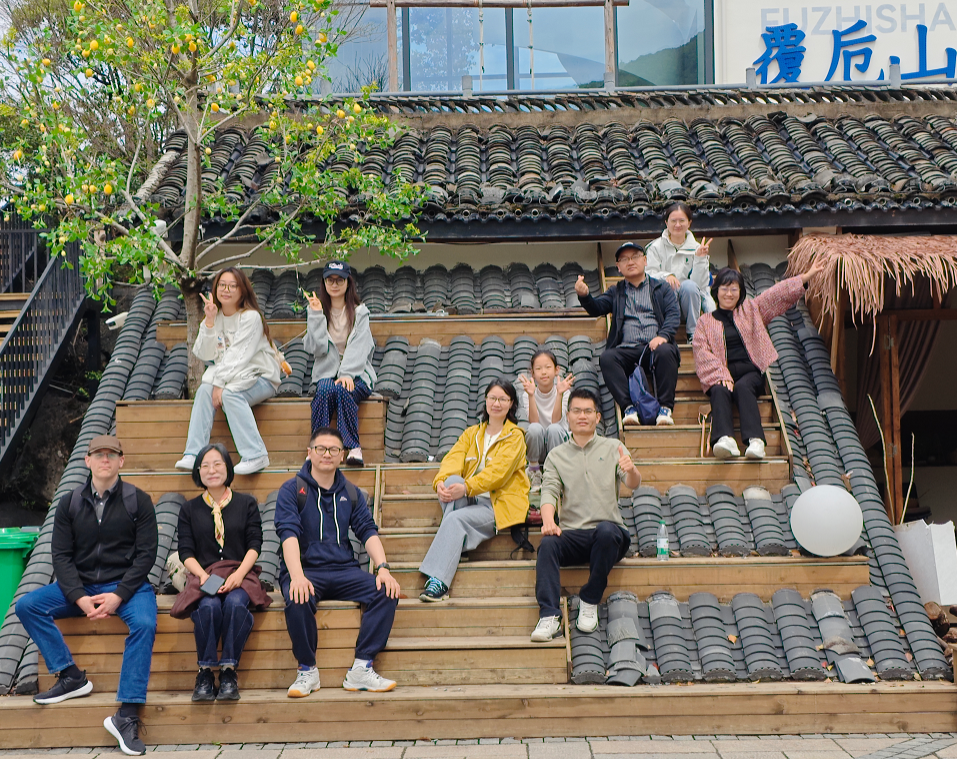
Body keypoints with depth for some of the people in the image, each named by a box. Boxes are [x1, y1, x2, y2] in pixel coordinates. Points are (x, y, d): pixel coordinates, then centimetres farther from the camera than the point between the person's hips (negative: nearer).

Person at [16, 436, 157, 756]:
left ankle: (127, 715, -33)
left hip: (127, 585, -3)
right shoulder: (70, 503, 6)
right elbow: (61, 555, 2)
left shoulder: (138, 500, -1)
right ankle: (71, 678, -14)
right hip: (81, 585, 3)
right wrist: (79, 598, -14)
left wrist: (118, 596, -17)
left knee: (144, 624, -33)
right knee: (27, 605, -17)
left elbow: (146, 553, -5)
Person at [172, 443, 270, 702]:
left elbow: (254, 545, 5)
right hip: (203, 576, 0)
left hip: (240, 574, 0)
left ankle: (229, 672, -27)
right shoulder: (189, 509, 17)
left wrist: (239, 574, -13)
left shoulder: (247, 504, 15)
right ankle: (205, 673, -24)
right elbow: (186, 552, 7)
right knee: (208, 607, -35)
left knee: (235, 604, -36)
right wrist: (203, 575, -13)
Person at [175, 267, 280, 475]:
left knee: (230, 394, -32)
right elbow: (203, 354, -4)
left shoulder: (251, 317, -11)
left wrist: (220, 384, -24)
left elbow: (239, 356, -19)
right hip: (230, 377, 5)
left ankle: (256, 456, -33)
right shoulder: (215, 316, 8)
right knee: (204, 390, -23)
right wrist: (209, 322, -14)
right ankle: (193, 455, -29)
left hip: (261, 378, -5)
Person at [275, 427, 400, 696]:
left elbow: (368, 532, 5)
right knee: (299, 601, -37)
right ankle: (307, 670, -14)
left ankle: (361, 669, -20)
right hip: (305, 569, -4)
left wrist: (382, 568, -14)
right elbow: (288, 533, -12)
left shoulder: (351, 493, 15)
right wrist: (297, 576, -28)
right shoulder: (292, 490, 2)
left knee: (387, 592, -23)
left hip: (344, 570, 4)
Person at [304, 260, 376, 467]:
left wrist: (347, 374, -22)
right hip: (327, 373, 1)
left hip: (356, 374, -1)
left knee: (343, 390, -34)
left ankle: (354, 448, -35)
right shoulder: (319, 312, 13)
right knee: (325, 390, -33)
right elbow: (317, 347, -3)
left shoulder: (359, 312, 8)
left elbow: (359, 347, -7)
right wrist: (316, 315, -8)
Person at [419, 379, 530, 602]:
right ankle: (452, 548, -33)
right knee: (453, 480, -28)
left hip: (499, 505, -4)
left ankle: (438, 581, -39)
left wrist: (467, 487, -28)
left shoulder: (515, 437, 4)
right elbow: (453, 459, 1)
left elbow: (498, 471, -13)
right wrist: (441, 482, -22)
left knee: (456, 519, -31)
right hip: (470, 501, 4)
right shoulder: (471, 434, 19)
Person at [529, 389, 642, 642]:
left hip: (610, 531, -1)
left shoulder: (612, 448, 13)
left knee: (605, 531, -35)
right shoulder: (557, 456, 16)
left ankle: (590, 602, -19)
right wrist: (548, 521, -20)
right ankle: (549, 615, -35)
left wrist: (631, 471, -28)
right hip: (572, 535, 1)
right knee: (548, 543, -30)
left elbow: (633, 484, -2)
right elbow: (549, 490, 1)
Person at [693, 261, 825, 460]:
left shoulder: (751, 309, 24)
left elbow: (780, 293, 19)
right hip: (721, 375, 0)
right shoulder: (706, 321, 17)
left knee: (743, 388, -35)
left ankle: (755, 441, -54)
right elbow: (703, 354, 3)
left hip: (750, 371, 0)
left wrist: (807, 275, 10)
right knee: (719, 392, -35)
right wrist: (721, 376, -14)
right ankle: (724, 439, -59)